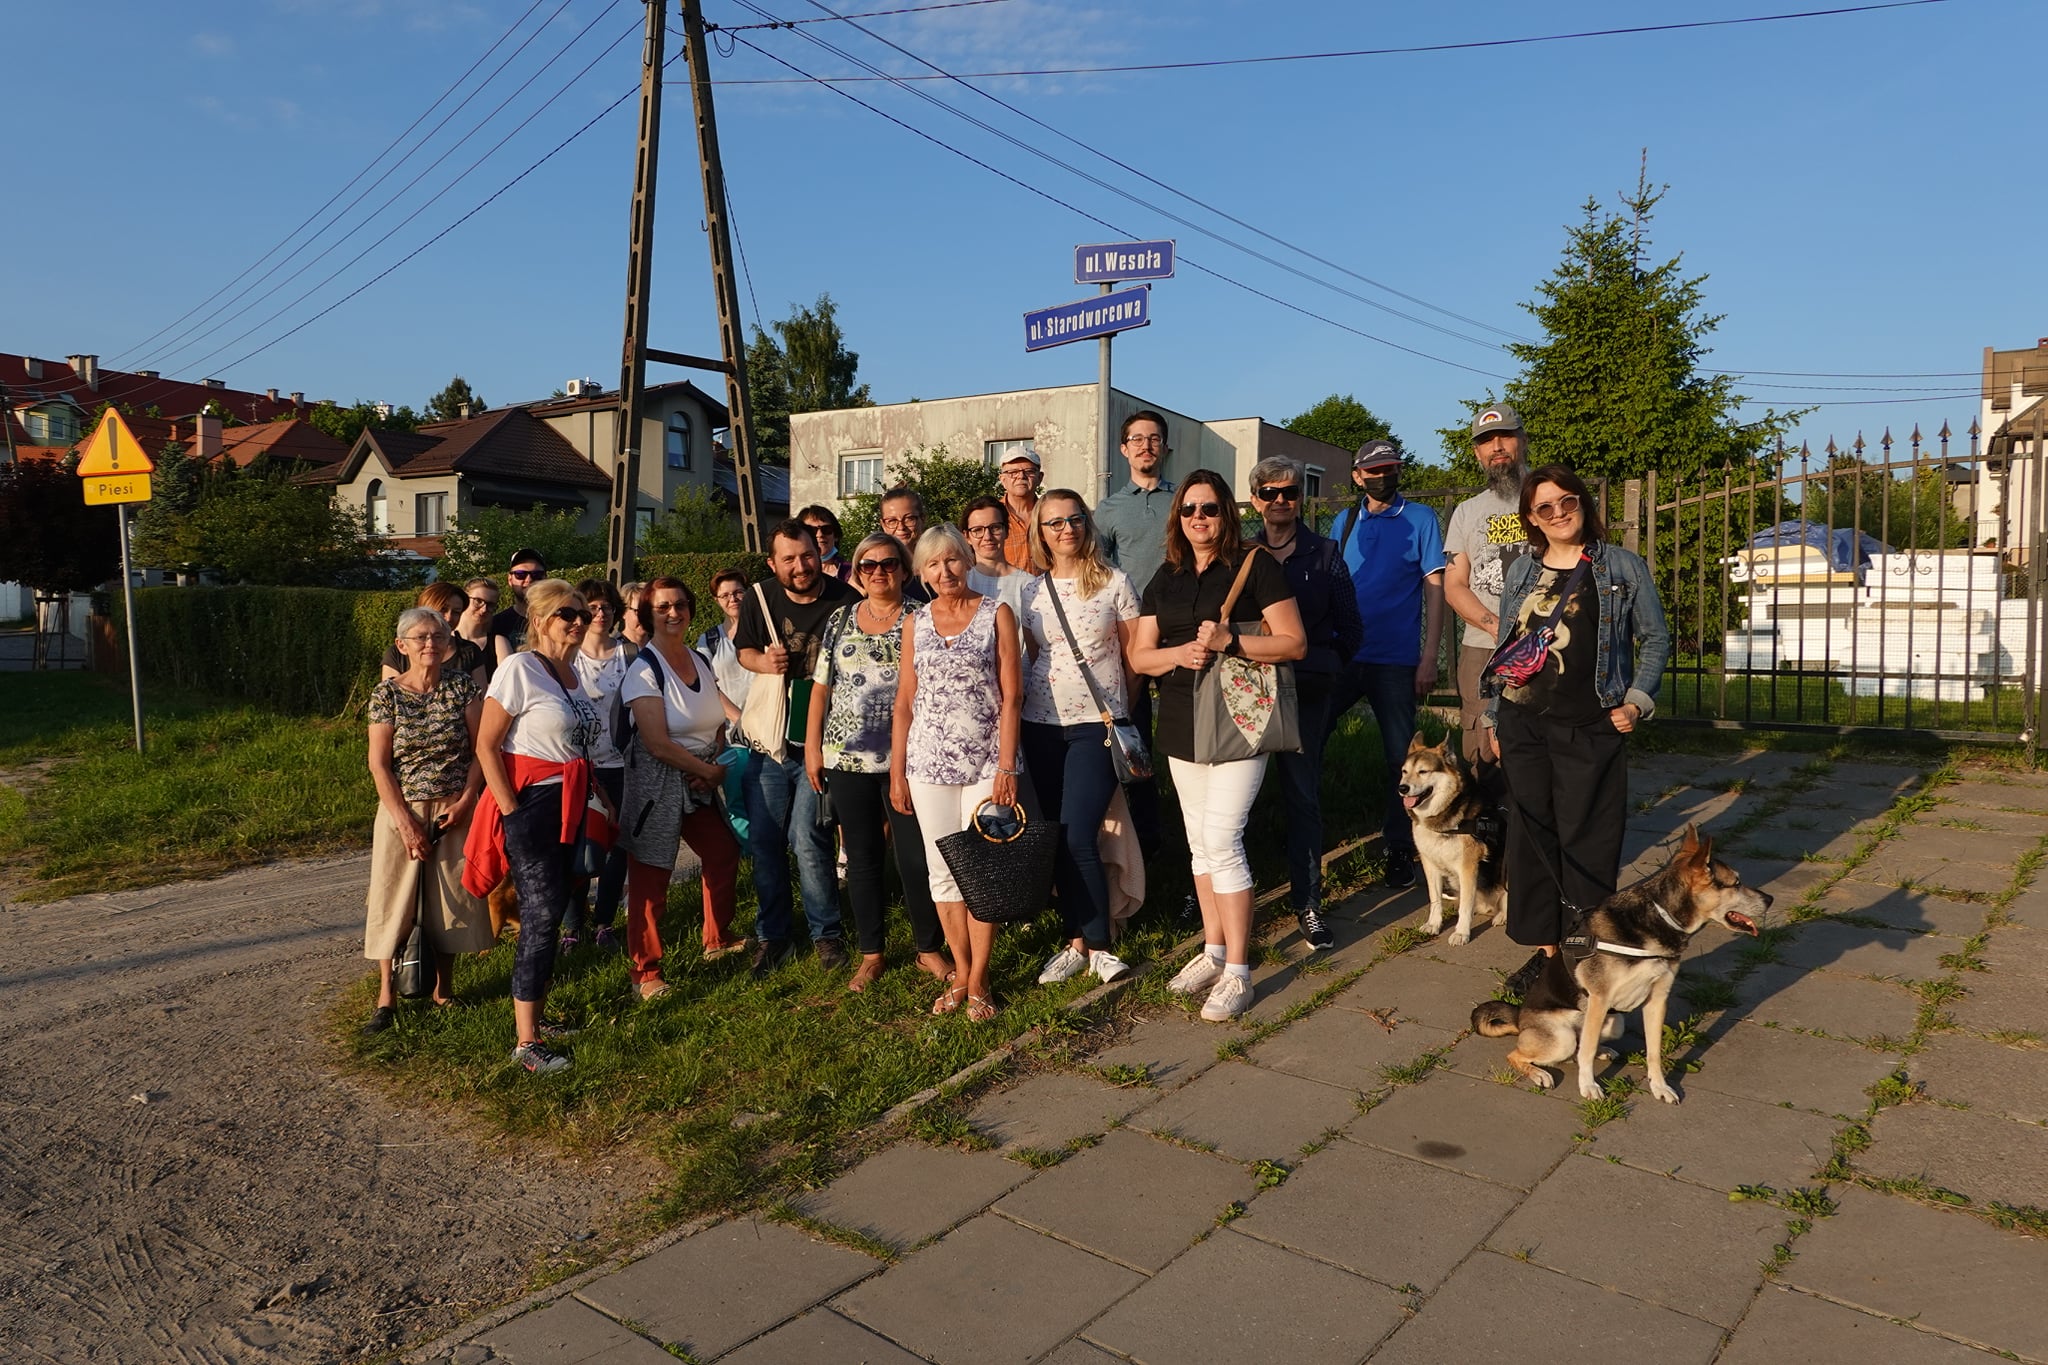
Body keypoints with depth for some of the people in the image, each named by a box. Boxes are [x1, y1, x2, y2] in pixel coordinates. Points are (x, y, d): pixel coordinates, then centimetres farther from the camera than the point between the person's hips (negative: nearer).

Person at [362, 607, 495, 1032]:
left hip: (455, 810, 1)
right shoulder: (387, 693, -4)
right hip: (401, 810, -1)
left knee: (452, 897, 7)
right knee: (394, 900, 3)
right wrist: (406, 822, -11)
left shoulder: (463, 686, -1)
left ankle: (444, 987, 23)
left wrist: (465, 801, -12)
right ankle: (386, 997, 14)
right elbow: (378, 763, -6)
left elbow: (481, 747, -1)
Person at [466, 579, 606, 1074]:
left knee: (550, 912, 14)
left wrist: (599, 797, 17)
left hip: (570, 806, 8)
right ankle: (525, 1042, 1)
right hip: (532, 805, -8)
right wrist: (510, 811, -17)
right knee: (542, 915, -8)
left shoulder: (570, 671, 11)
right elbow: (486, 746, -15)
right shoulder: (519, 669, -13)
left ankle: (535, 1017, 27)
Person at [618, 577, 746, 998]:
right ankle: (645, 972, 9)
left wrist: (715, 766, -7)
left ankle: (717, 940, 33)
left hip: (702, 782, 7)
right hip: (657, 784, -7)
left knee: (724, 853, 12)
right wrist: (710, 771, -12)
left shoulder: (701, 661, 7)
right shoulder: (645, 670, -15)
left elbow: (716, 724, 12)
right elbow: (657, 744, -20)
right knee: (650, 877, -3)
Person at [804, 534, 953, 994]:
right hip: (847, 757, 3)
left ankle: (929, 948, 17)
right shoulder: (841, 620, 10)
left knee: (916, 857, -1)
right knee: (861, 858, 9)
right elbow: (821, 687, 11)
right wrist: (812, 746, 6)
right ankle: (870, 953, 21)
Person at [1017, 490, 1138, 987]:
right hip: (1042, 724, 3)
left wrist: (1123, 711, 4)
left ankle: (1097, 945, 4)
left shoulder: (1113, 582, 0)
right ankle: (1076, 941, 19)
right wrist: (1017, 703, 7)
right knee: (1057, 839, 6)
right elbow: (1027, 656, 14)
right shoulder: (1027, 588, 7)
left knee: (1078, 838, -12)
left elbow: (1135, 652, 4)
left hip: (1097, 723, -3)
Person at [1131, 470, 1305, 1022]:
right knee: (1199, 841, 12)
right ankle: (1214, 950, 26)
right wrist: (1182, 652, -13)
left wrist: (1229, 640, -22)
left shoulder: (1256, 566, -5)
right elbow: (1139, 655, 8)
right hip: (1182, 724, 6)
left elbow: (1294, 642, -9)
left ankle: (1237, 972, -2)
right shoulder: (1166, 578, 12)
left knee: (1221, 837, -12)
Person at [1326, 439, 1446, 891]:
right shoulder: (1344, 522, 10)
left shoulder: (1420, 519, 1)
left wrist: (1429, 658, -10)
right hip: (1342, 656, 3)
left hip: (1395, 661, -3)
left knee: (1400, 758, 5)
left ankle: (1399, 849, 17)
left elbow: (1434, 588, -3)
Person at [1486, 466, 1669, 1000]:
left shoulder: (1623, 567, 1)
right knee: (1531, 836, 6)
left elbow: (1655, 639, 5)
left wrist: (1637, 700, -6)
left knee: (1586, 843, -1)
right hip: (1524, 727, 4)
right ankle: (1546, 947, 18)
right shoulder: (1521, 572, 10)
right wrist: (1495, 718, 13)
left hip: (1590, 731, -3)